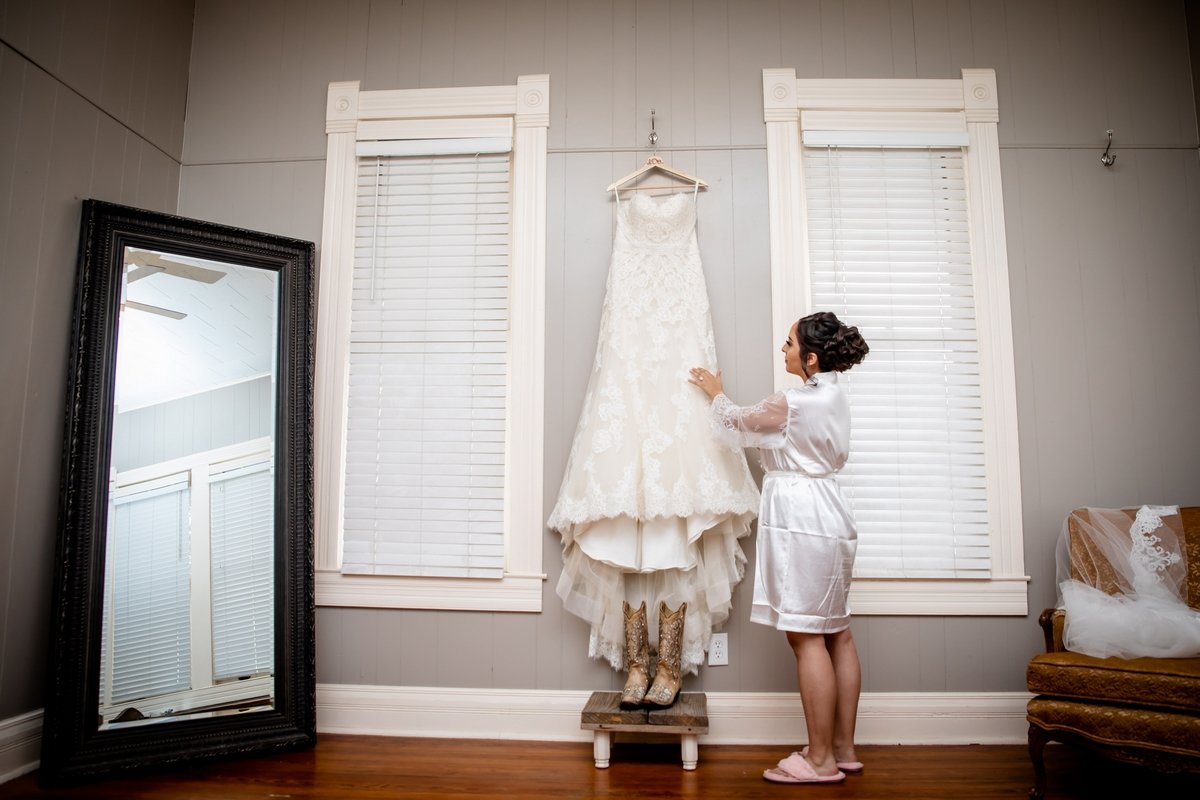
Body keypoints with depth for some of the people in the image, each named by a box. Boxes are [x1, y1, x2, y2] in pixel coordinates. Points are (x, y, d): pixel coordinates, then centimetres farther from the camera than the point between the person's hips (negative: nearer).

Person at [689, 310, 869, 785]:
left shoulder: (792, 403, -17)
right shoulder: (834, 396, 11)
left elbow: (739, 422, -1)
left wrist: (715, 392, 20)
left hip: (800, 518, -10)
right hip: (827, 513, 10)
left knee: (807, 636, -3)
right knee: (836, 632, 12)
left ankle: (820, 759, 5)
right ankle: (843, 748, 22)